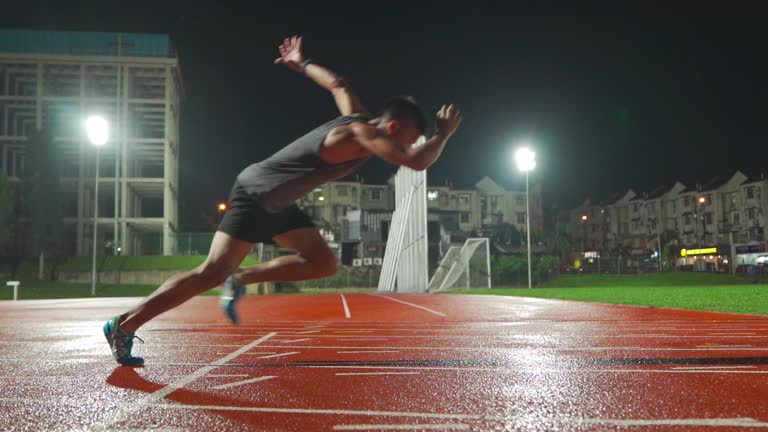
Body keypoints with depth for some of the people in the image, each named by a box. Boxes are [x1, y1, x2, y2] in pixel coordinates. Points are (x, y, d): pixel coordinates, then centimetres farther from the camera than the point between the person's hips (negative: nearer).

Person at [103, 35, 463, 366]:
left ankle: (241, 279, 10)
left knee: (325, 264, 3)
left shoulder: (359, 118, 6)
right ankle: (124, 326, -3)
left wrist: (301, 64, 39)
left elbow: (338, 84, 24)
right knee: (211, 274, -12)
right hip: (254, 195, -10)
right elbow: (417, 162, -32)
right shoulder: (364, 133, -22)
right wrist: (444, 133, -14)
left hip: (277, 202, 10)